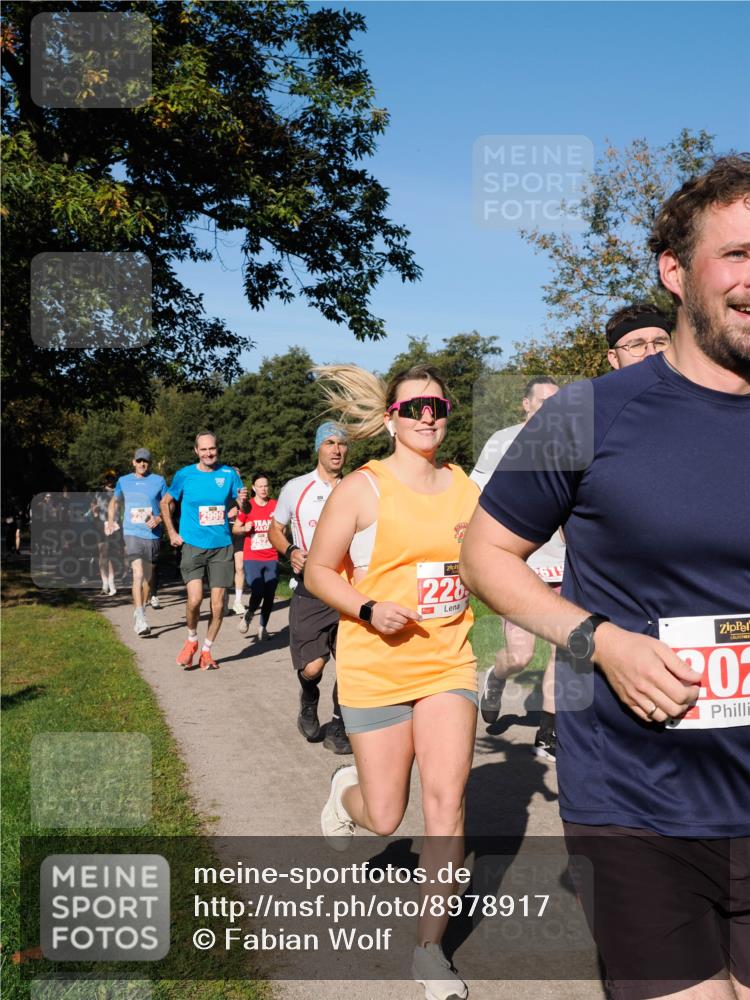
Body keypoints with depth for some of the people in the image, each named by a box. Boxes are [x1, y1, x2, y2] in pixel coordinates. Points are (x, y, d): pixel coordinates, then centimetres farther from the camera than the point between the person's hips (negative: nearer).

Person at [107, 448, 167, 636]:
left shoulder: (158, 481, 4)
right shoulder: (123, 481, 8)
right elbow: (114, 502, 24)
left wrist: (159, 518, -10)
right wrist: (111, 521, 9)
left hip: (152, 534, 1)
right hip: (132, 533, -1)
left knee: (148, 576, 11)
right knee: (138, 574, -17)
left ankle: (140, 613, 29)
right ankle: (140, 619, -21)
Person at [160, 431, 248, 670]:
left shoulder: (229, 474, 3)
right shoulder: (185, 475, 0)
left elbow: (245, 509, 6)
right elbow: (165, 503, 13)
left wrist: (243, 501, -17)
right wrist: (172, 533, 5)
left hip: (222, 546, 2)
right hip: (193, 545, -2)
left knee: (218, 603, 2)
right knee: (195, 599, -16)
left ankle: (206, 650, 21)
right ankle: (191, 640, 12)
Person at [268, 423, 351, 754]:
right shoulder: (295, 488, 4)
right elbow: (274, 530, 13)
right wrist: (290, 551, -7)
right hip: (309, 590, -2)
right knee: (312, 667, -9)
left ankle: (337, 729, 23)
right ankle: (309, 702, 27)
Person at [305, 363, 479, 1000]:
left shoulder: (465, 487, 6)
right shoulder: (363, 488, -8)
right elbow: (318, 572, -4)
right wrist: (368, 609, -20)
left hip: (448, 662, 3)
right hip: (376, 666, -3)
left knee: (447, 799, -6)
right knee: (385, 819, 6)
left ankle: (431, 947, 12)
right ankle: (346, 791, 45)